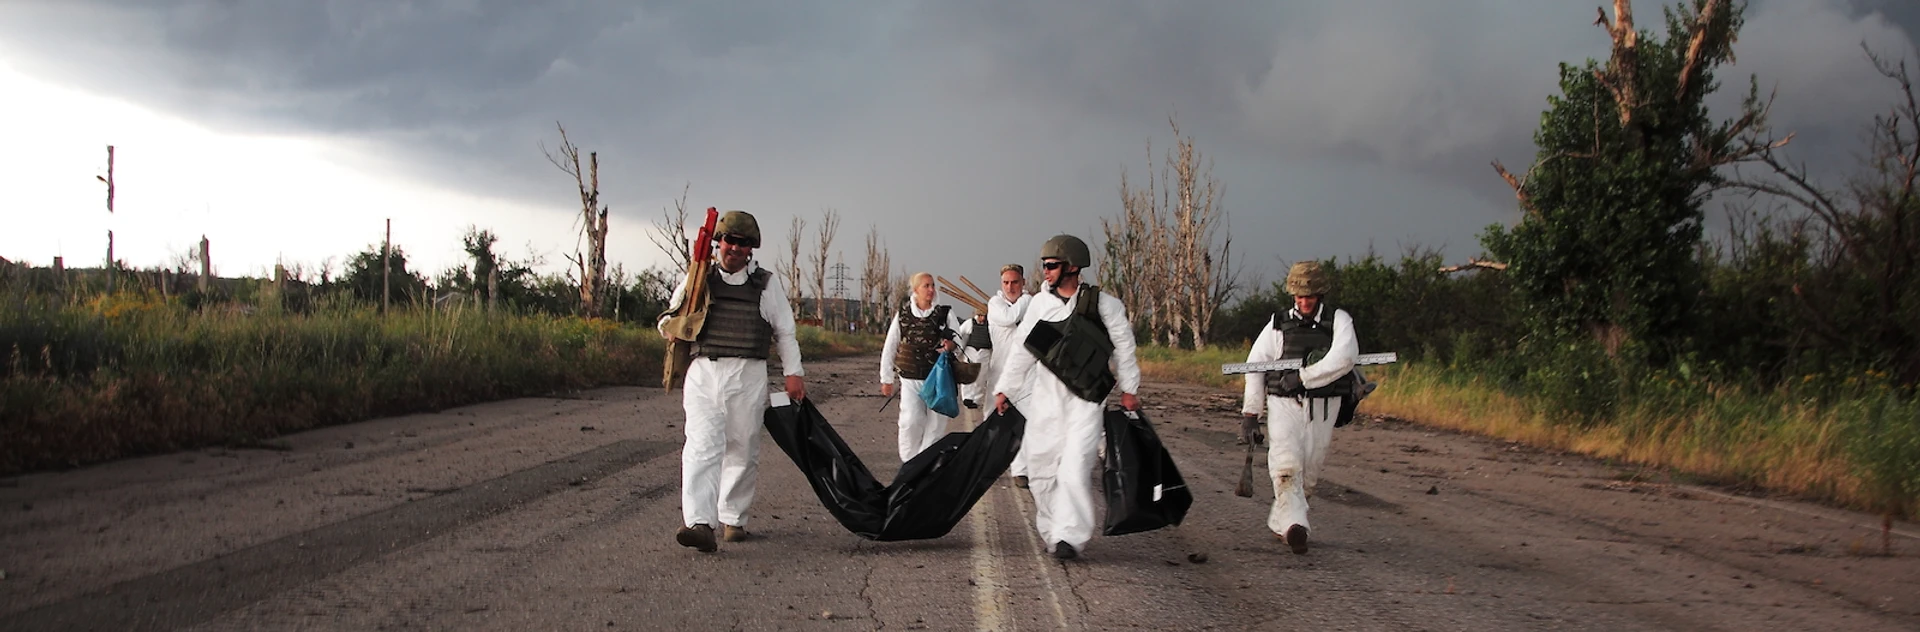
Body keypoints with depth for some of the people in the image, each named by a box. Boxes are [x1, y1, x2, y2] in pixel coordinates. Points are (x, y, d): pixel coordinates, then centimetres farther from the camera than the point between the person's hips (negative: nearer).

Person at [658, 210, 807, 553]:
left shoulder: (766, 285, 13)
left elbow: (785, 332, 16)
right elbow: (666, 326, 19)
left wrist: (793, 373, 6)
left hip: (748, 376, 1)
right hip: (704, 373, -1)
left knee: (743, 450, 5)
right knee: (702, 447, -16)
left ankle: (733, 518, 20)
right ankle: (699, 523, -27)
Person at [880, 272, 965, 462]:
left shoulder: (944, 313, 4)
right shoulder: (902, 315, 5)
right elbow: (889, 348, 9)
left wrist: (952, 344, -19)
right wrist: (886, 379, 8)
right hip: (910, 379, -1)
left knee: (936, 424, 0)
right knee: (911, 421, -13)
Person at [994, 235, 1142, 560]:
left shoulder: (1103, 304, -3)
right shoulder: (1040, 303, 6)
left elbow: (1123, 346, 5)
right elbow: (1021, 349, 13)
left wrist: (1129, 389, 7)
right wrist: (1005, 389, 12)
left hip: (1085, 401, -4)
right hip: (1045, 398, 4)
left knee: (1075, 470, -15)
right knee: (1041, 471, 5)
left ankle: (1070, 536, -9)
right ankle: (1050, 532, 21)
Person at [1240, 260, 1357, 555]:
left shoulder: (1338, 321, 4)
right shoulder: (1278, 325, 8)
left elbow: (1344, 358, -14)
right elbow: (1254, 365, 10)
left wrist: (1303, 376, -18)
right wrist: (1250, 411, 5)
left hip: (1322, 408, 1)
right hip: (1283, 405, -1)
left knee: (1309, 473, 6)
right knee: (1286, 466, -19)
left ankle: (1279, 522, 21)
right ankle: (1294, 525, -30)